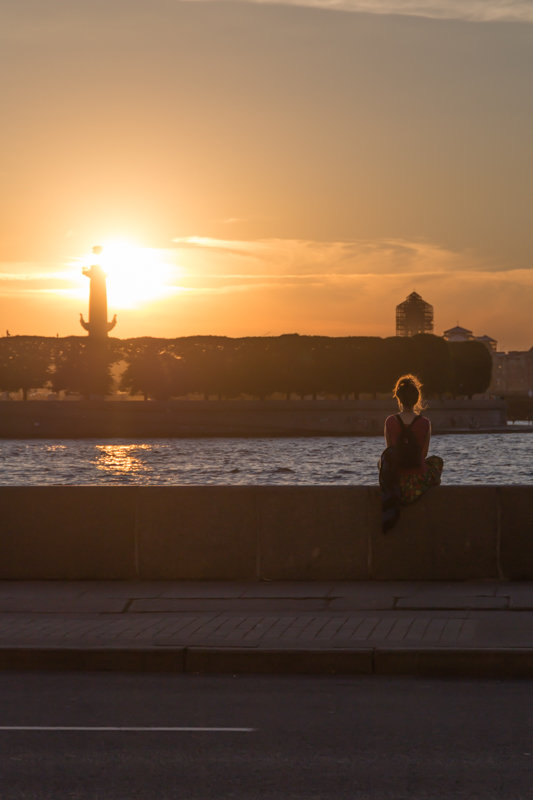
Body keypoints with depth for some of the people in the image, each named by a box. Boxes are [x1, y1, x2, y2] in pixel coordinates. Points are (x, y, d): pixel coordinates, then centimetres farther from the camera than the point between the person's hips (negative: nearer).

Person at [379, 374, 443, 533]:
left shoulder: (390, 421, -9)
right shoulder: (424, 423, -11)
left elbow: (390, 449, 5)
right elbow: (423, 454, 2)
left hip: (396, 482, 1)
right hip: (419, 484, -1)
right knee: (436, 461, 33)